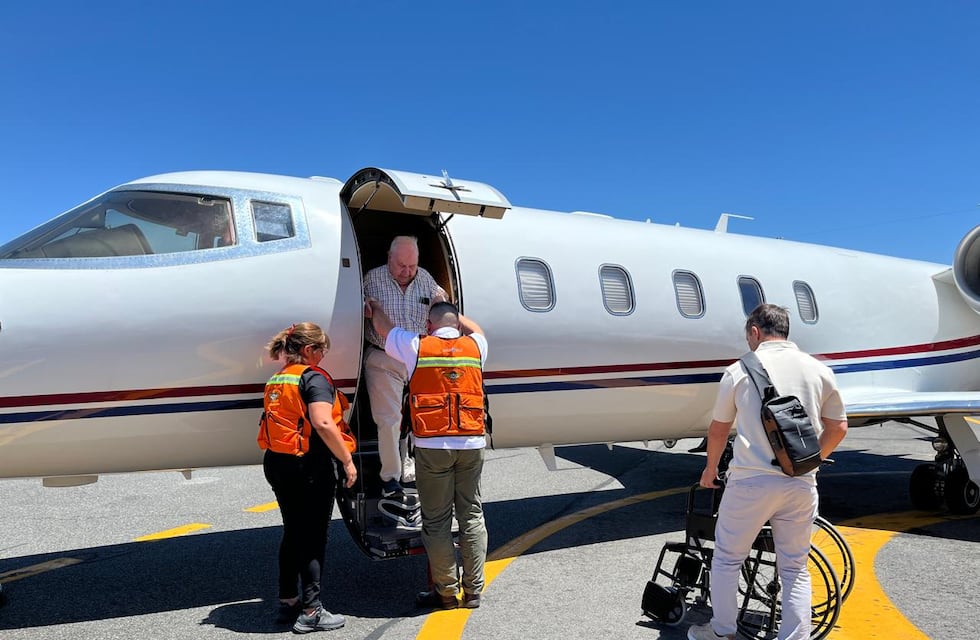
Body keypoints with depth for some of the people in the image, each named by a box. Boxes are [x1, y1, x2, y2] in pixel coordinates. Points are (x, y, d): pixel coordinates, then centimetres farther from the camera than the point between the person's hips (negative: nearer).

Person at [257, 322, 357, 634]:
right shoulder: (314, 377, -13)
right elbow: (323, 424, -25)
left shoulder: (276, 380, 12)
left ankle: (287, 598, 32)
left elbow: (274, 423, 16)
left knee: (292, 532, 21)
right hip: (308, 467, -8)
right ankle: (311, 611, 8)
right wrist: (347, 460, -20)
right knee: (313, 537, 2)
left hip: (276, 464, 8)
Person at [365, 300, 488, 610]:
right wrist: (451, 309, 46)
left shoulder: (416, 347, 1)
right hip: (472, 444, 3)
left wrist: (375, 306, 41)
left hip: (432, 446, -3)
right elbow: (474, 328, 34)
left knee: (437, 520, 6)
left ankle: (446, 592, 13)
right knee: (472, 515, 10)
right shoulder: (475, 346, 8)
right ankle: (473, 590, 16)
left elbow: (383, 325, 20)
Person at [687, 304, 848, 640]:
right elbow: (838, 429, 10)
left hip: (750, 482, -3)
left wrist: (711, 468, 23)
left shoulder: (739, 371, -1)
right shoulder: (819, 370, 5)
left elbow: (718, 430, 6)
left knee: (726, 560, 15)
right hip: (801, 486, 3)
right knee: (795, 570, 15)